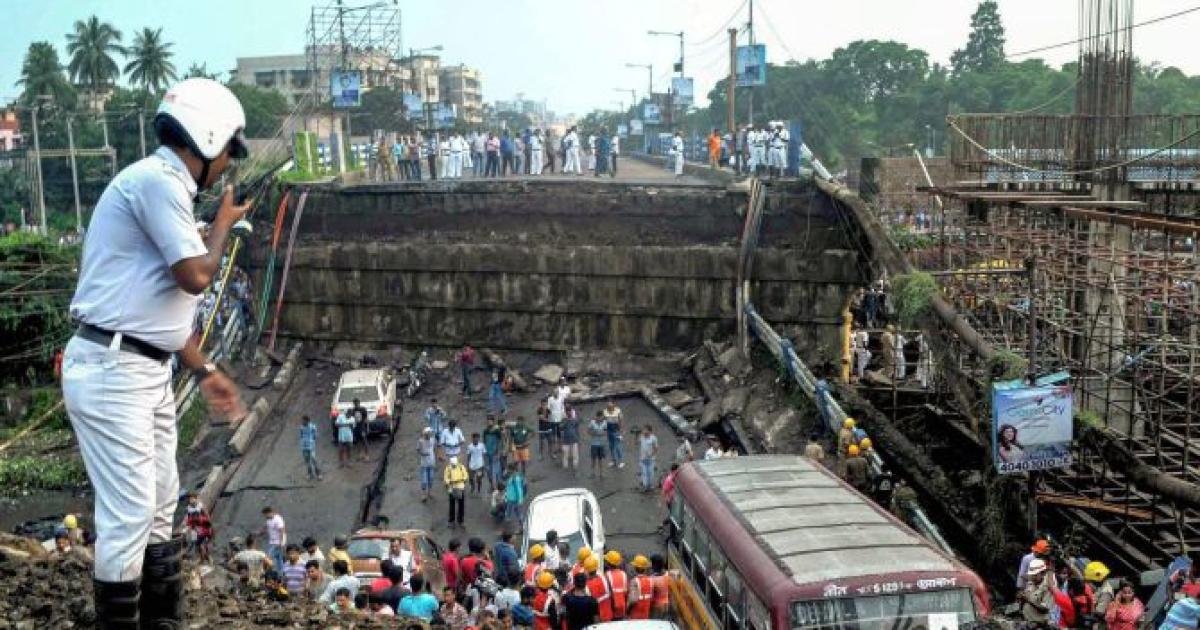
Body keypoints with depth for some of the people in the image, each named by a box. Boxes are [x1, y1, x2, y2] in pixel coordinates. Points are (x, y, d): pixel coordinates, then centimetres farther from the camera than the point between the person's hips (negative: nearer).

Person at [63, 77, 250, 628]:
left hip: (147, 371, 10)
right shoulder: (157, 179, -15)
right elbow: (196, 276, -19)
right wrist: (223, 224, 0)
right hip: (110, 372, -10)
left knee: (160, 507, 17)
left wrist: (204, 372, 20)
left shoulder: (167, 187, 16)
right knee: (128, 516, -5)